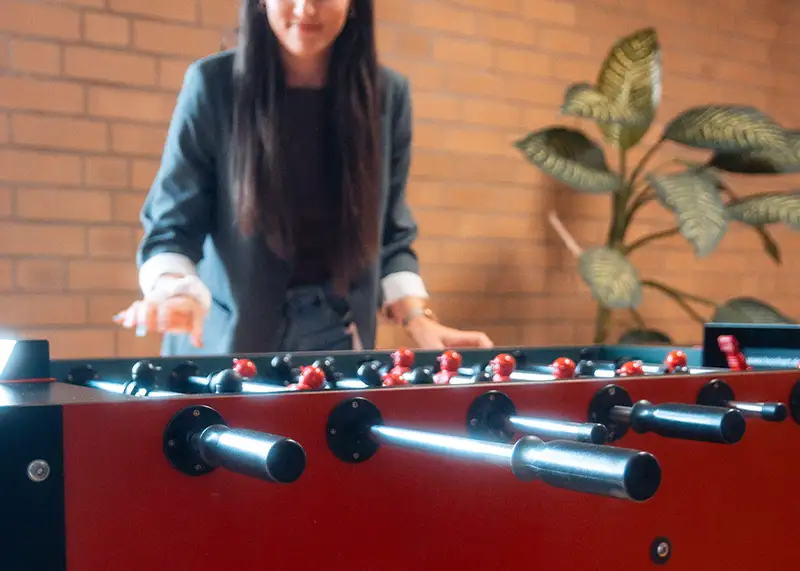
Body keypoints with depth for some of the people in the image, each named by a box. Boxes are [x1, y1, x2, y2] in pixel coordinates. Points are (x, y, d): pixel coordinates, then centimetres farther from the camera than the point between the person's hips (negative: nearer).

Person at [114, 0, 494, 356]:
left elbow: (389, 232, 3)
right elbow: (173, 223, -9)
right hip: (225, 336, -2)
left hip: (335, 333, 2)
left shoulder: (387, 94, -3)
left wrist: (418, 320, -9)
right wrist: (174, 292, -29)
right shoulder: (213, 85, -11)